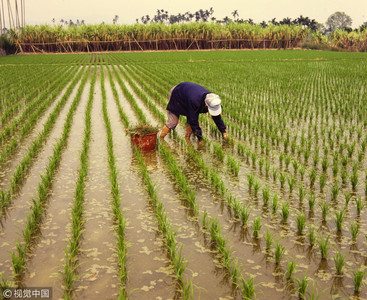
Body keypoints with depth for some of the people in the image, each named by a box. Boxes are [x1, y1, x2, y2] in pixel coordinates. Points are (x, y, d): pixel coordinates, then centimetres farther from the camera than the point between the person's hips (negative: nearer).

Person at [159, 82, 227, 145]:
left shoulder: (213, 100, -27)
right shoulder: (195, 101, -46)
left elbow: (217, 117, -11)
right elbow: (194, 121, -37)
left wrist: (223, 131, -11)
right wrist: (200, 138, -30)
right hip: (177, 95, -6)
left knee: (191, 120, -6)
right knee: (172, 122, -8)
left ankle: (187, 139, 7)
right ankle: (160, 139, 5)